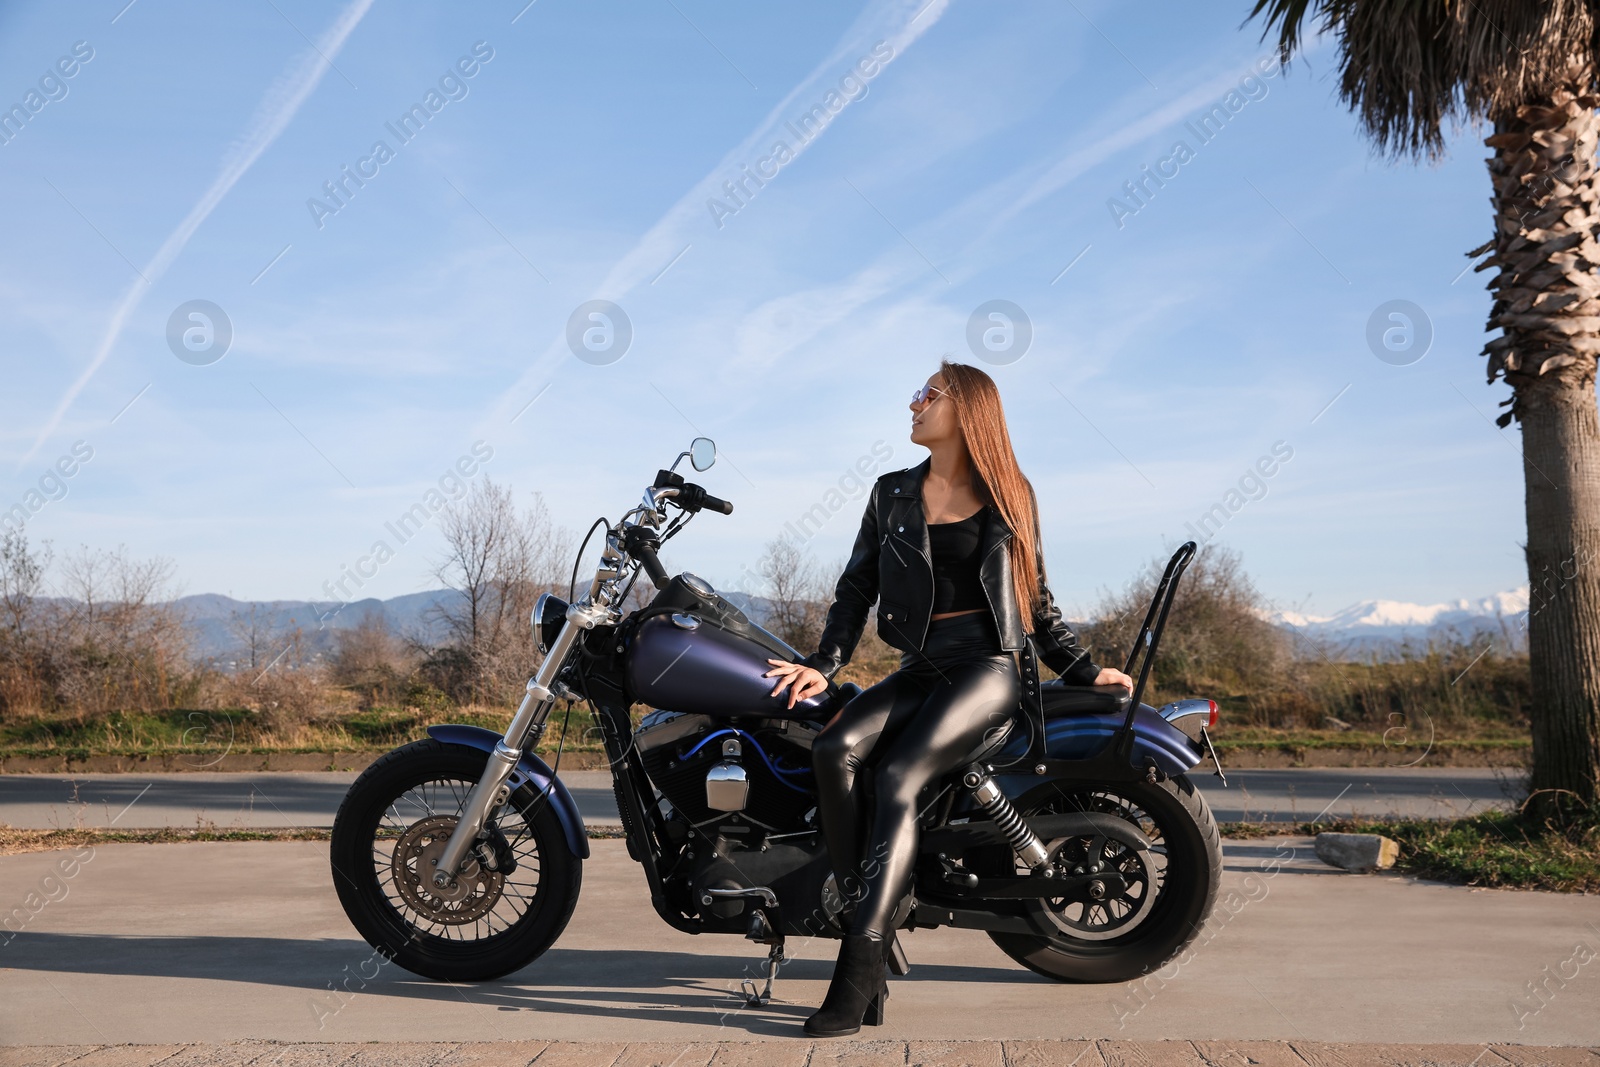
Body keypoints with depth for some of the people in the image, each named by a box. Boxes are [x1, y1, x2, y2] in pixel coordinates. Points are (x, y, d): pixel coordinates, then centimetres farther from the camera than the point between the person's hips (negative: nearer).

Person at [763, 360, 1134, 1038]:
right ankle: (869, 917, -21)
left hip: (987, 668, -4)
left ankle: (858, 971, -29)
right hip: (919, 669, 4)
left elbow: (1036, 597, 15)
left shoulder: (1009, 496, 8)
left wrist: (1084, 670, 12)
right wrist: (825, 663, -6)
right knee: (835, 751, -26)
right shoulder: (893, 494, 15)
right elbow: (857, 586, 8)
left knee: (895, 779, -27)